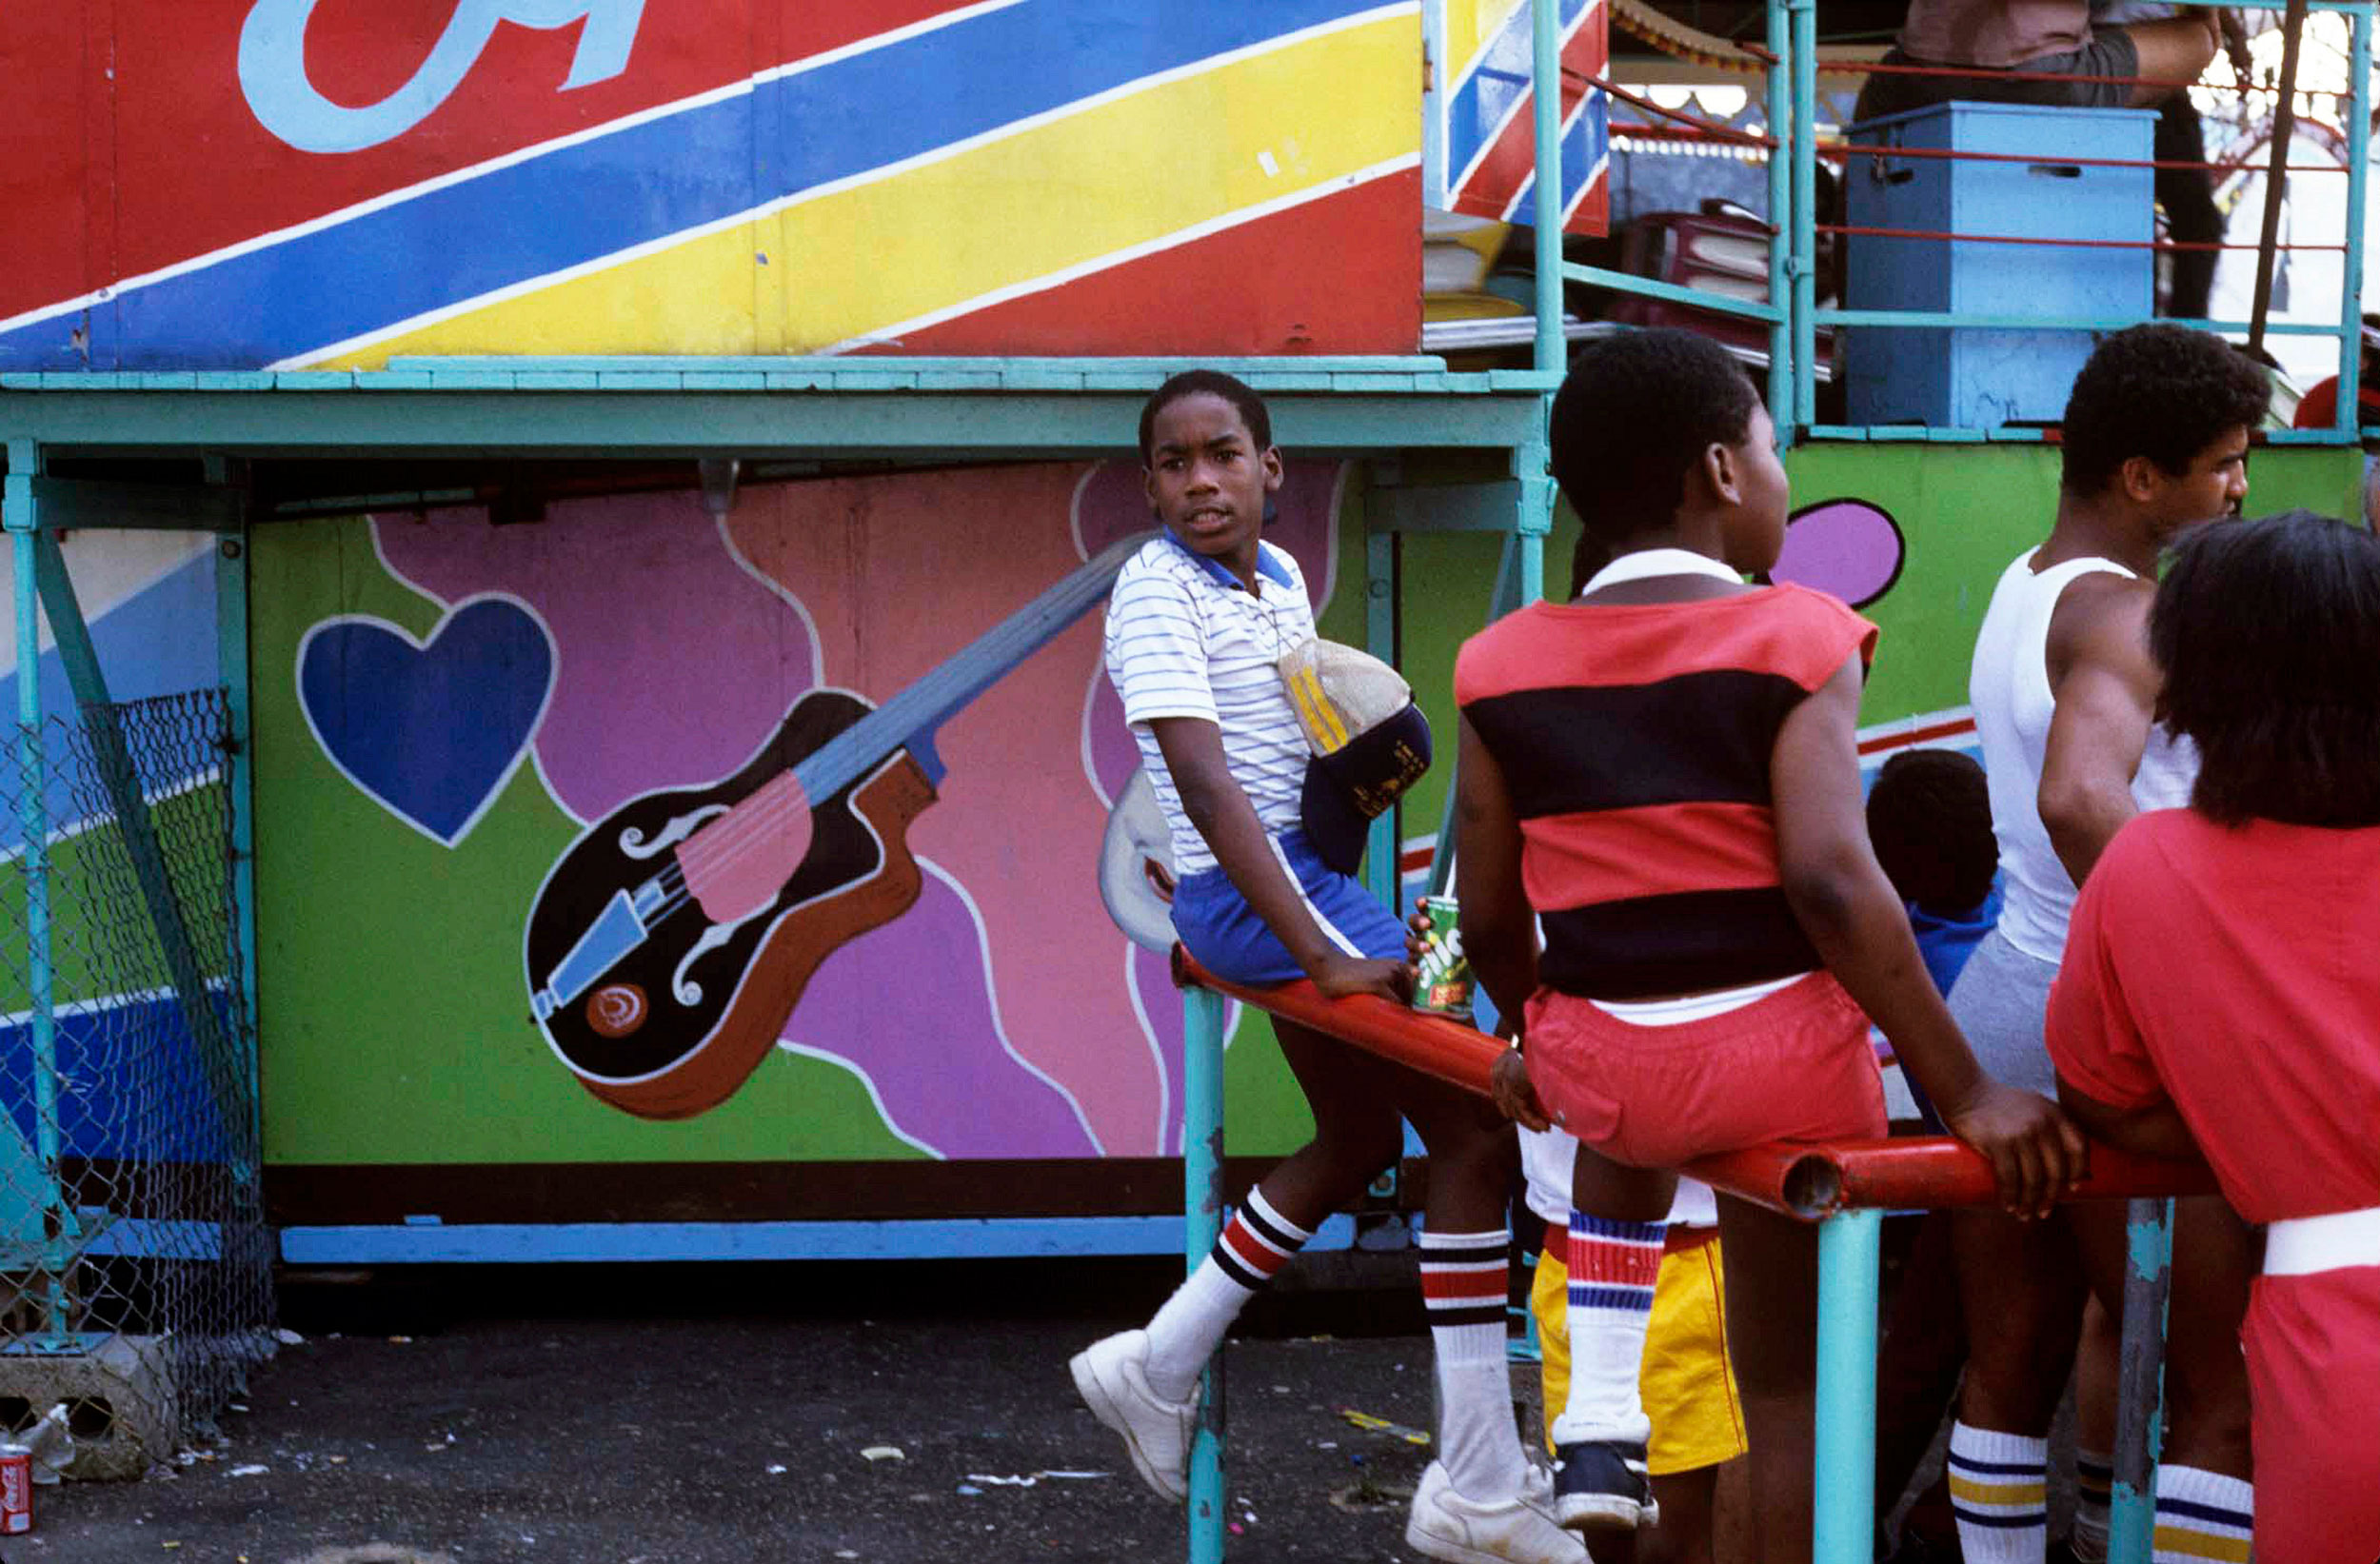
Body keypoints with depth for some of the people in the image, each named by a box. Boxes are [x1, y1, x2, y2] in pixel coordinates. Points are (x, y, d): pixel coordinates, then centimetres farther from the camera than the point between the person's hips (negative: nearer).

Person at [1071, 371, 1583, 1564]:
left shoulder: (1282, 577, 8)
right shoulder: (1157, 591, -16)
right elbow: (1204, 783, -27)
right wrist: (1322, 954, -34)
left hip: (1309, 874, 9)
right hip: (1256, 889, -9)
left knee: (1357, 1141, 22)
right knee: (1472, 1130, -11)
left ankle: (1158, 1367, 32)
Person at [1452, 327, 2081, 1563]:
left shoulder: (1502, 666, 1)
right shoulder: (1794, 639, -10)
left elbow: (1489, 914, 4)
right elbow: (1829, 879, -21)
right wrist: (1965, 1095, -17)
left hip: (1591, 1066, 4)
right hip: (1779, 1059, -3)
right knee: (1786, 1391, 11)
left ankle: (1603, 1428, 25)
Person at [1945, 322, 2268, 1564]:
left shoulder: (2023, 587, 13)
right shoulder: (2123, 613, -16)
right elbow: (2082, 798, -35)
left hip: (1995, 999, 9)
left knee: (2009, 1369, 14)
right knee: (2231, 1401, -2)